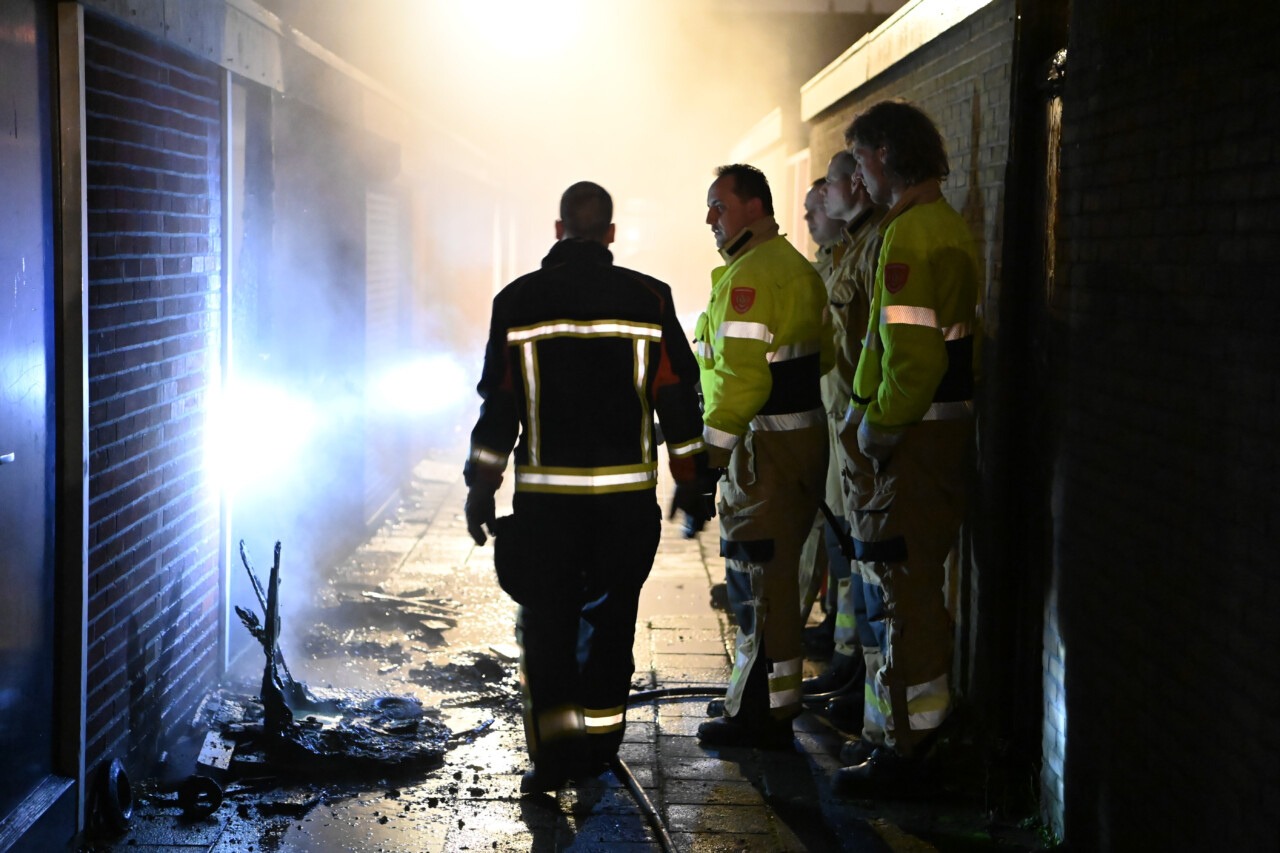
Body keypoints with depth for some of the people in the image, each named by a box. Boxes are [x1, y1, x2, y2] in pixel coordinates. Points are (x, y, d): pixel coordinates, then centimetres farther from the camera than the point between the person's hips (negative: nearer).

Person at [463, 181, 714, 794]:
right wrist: (692, 481, 10)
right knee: (609, 613, 13)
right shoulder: (647, 299, 1)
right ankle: (599, 741, 20)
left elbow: (498, 403, 1)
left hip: (545, 493, -1)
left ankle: (553, 751, -3)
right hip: (627, 494, 1)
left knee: (546, 620, 5)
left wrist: (481, 489, 7)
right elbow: (677, 397, 2)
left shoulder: (518, 301, -1)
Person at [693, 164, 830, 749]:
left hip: (763, 440, -10)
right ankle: (775, 698, 28)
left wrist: (711, 444, -20)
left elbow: (741, 374, -24)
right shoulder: (798, 267, 15)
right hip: (806, 432, 10)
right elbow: (823, 356, 20)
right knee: (775, 571, 18)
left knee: (758, 575, -5)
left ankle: (759, 714, 1)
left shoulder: (748, 275, -17)